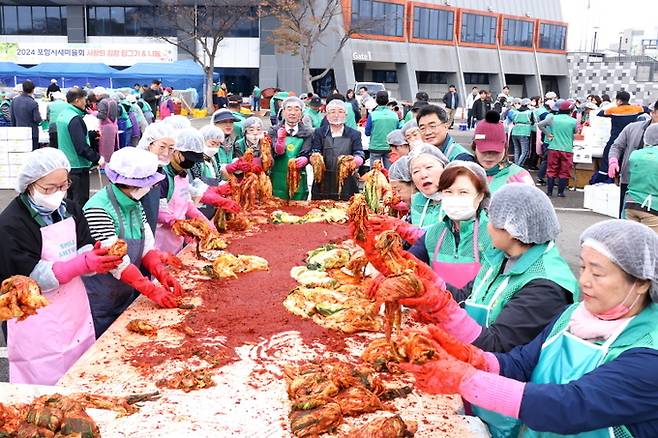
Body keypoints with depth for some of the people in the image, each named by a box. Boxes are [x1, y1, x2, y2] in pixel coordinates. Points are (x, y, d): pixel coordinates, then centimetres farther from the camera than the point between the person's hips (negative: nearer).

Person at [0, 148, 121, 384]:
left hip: (76, 311, 6)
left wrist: (100, 259, -22)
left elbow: (84, 254, 1)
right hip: (38, 321, -6)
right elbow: (33, 277, -20)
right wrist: (84, 264, -30)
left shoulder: (69, 210, 4)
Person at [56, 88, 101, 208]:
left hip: (67, 164, 10)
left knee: (71, 198, 19)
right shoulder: (75, 119, -20)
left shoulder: (62, 114, 10)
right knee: (80, 201, -2)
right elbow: (82, 146, -25)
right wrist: (97, 158, -16)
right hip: (78, 166, -10)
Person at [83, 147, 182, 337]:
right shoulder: (98, 209, -24)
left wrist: (162, 274, -13)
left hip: (126, 296, 7)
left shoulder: (134, 204, 2)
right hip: (100, 305, -7)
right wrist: (152, 290, -26)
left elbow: (146, 246, 3)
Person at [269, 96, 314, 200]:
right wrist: (280, 140, -32)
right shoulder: (274, 131, 5)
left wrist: (304, 159, -28)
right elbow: (278, 152, -10)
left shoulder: (307, 133, 7)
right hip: (277, 181, -1)